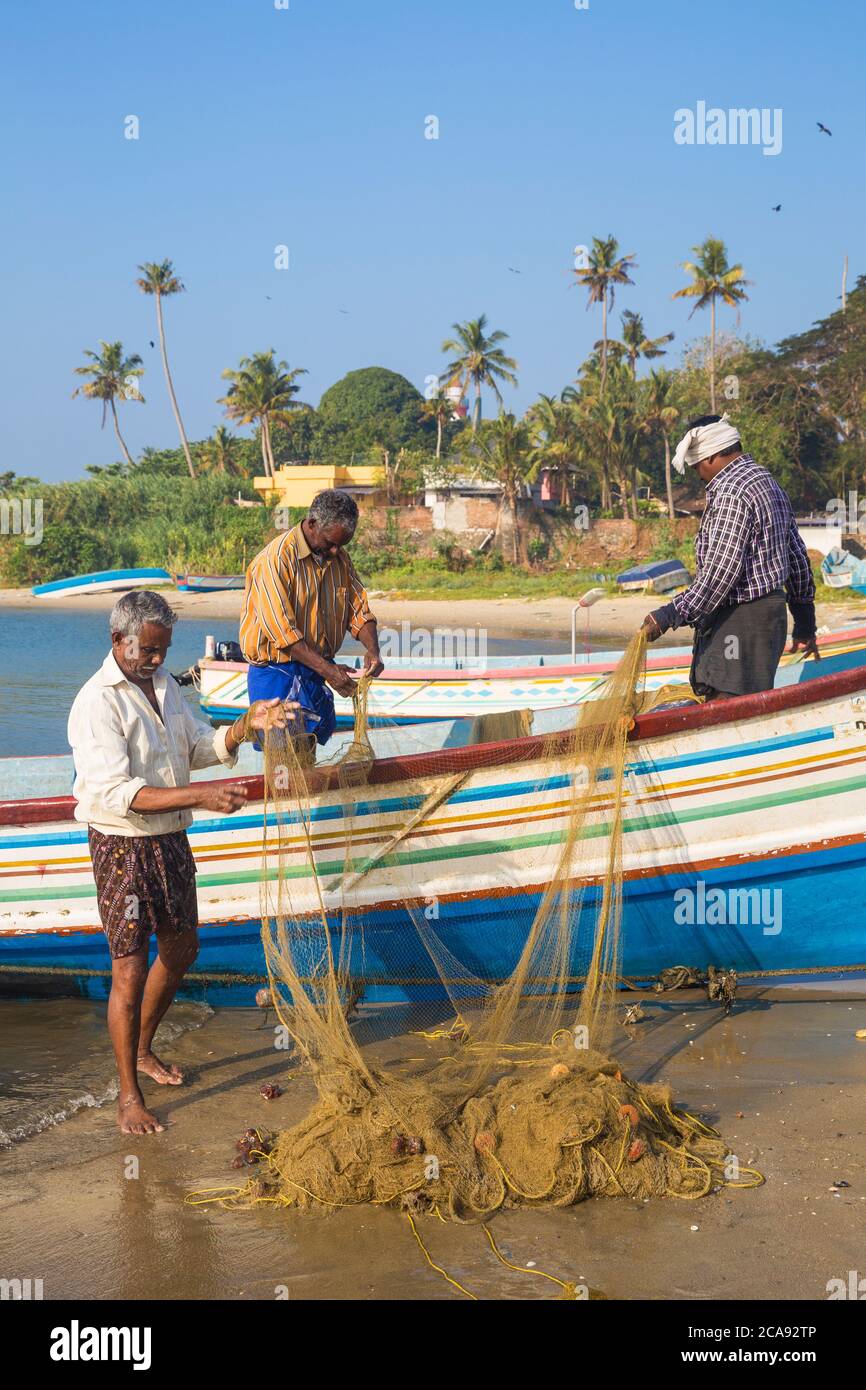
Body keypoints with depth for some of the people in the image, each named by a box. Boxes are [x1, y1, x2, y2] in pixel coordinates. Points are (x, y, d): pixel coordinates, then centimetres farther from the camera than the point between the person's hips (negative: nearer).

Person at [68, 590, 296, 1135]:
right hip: (123, 847, -8)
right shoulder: (97, 702, -21)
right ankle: (129, 1094, 10)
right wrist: (199, 795, -37)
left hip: (171, 840, 8)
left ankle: (143, 1050, 40)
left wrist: (248, 724, -8)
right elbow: (118, 793, -29)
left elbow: (202, 746, 11)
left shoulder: (164, 684, 6)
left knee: (181, 948, 19)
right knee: (130, 971, -4)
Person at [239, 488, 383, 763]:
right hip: (277, 671, -7)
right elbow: (282, 630, -23)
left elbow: (359, 609, 8)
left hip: (319, 669, 7)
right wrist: (327, 670, -28)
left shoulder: (340, 559, 5)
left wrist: (372, 650, -12)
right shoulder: (276, 559, -18)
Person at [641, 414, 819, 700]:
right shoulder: (768, 483, 17)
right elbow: (798, 557, 21)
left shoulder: (731, 493, -16)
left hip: (739, 620, -11)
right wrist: (805, 620, 27)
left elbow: (720, 572, -23)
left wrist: (669, 615, -21)